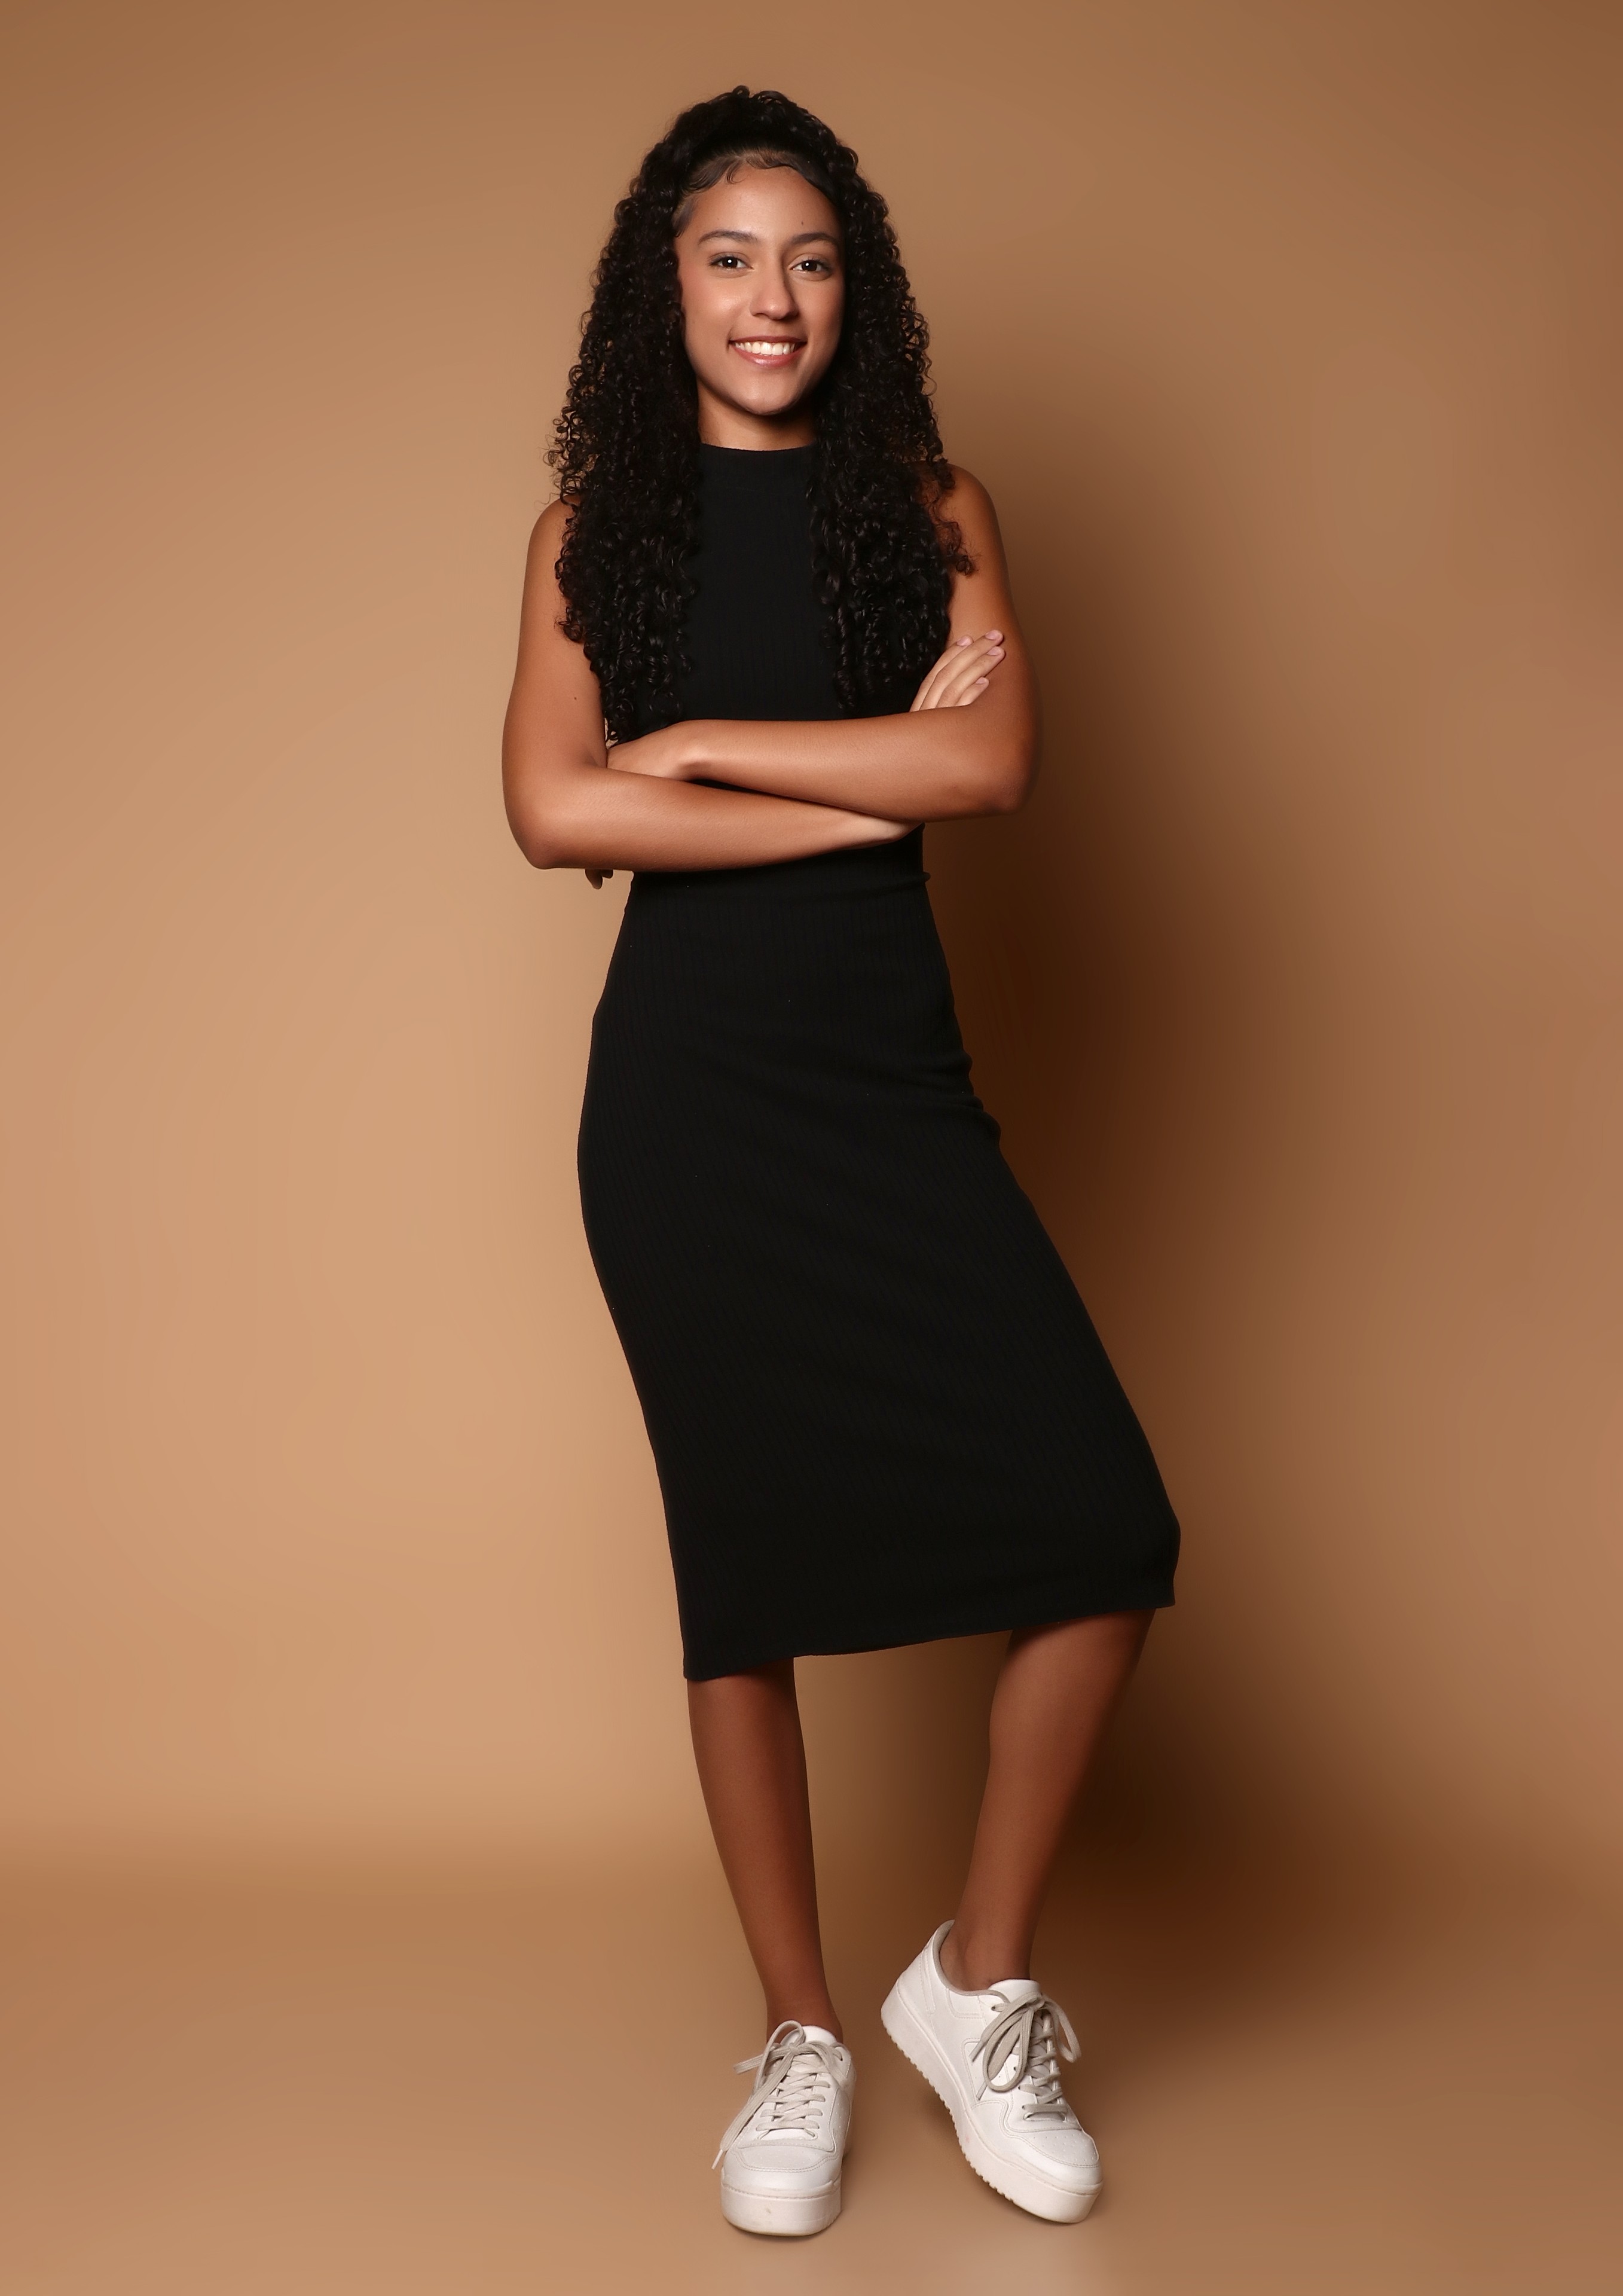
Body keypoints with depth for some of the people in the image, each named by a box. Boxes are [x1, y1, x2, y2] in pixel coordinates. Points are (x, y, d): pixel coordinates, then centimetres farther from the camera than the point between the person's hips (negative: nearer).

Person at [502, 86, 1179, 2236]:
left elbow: (997, 757, -9)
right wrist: (878, 782, -10)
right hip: (685, 1088, -1)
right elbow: (554, 809, -8)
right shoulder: (598, 521, 7)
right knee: (744, 1562, 6)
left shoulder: (927, 504, 9)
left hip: (894, 1079, 1)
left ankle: (978, 1981, 14)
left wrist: (699, 740, -8)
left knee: (1105, 1531, -9)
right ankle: (802, 2031, 25)